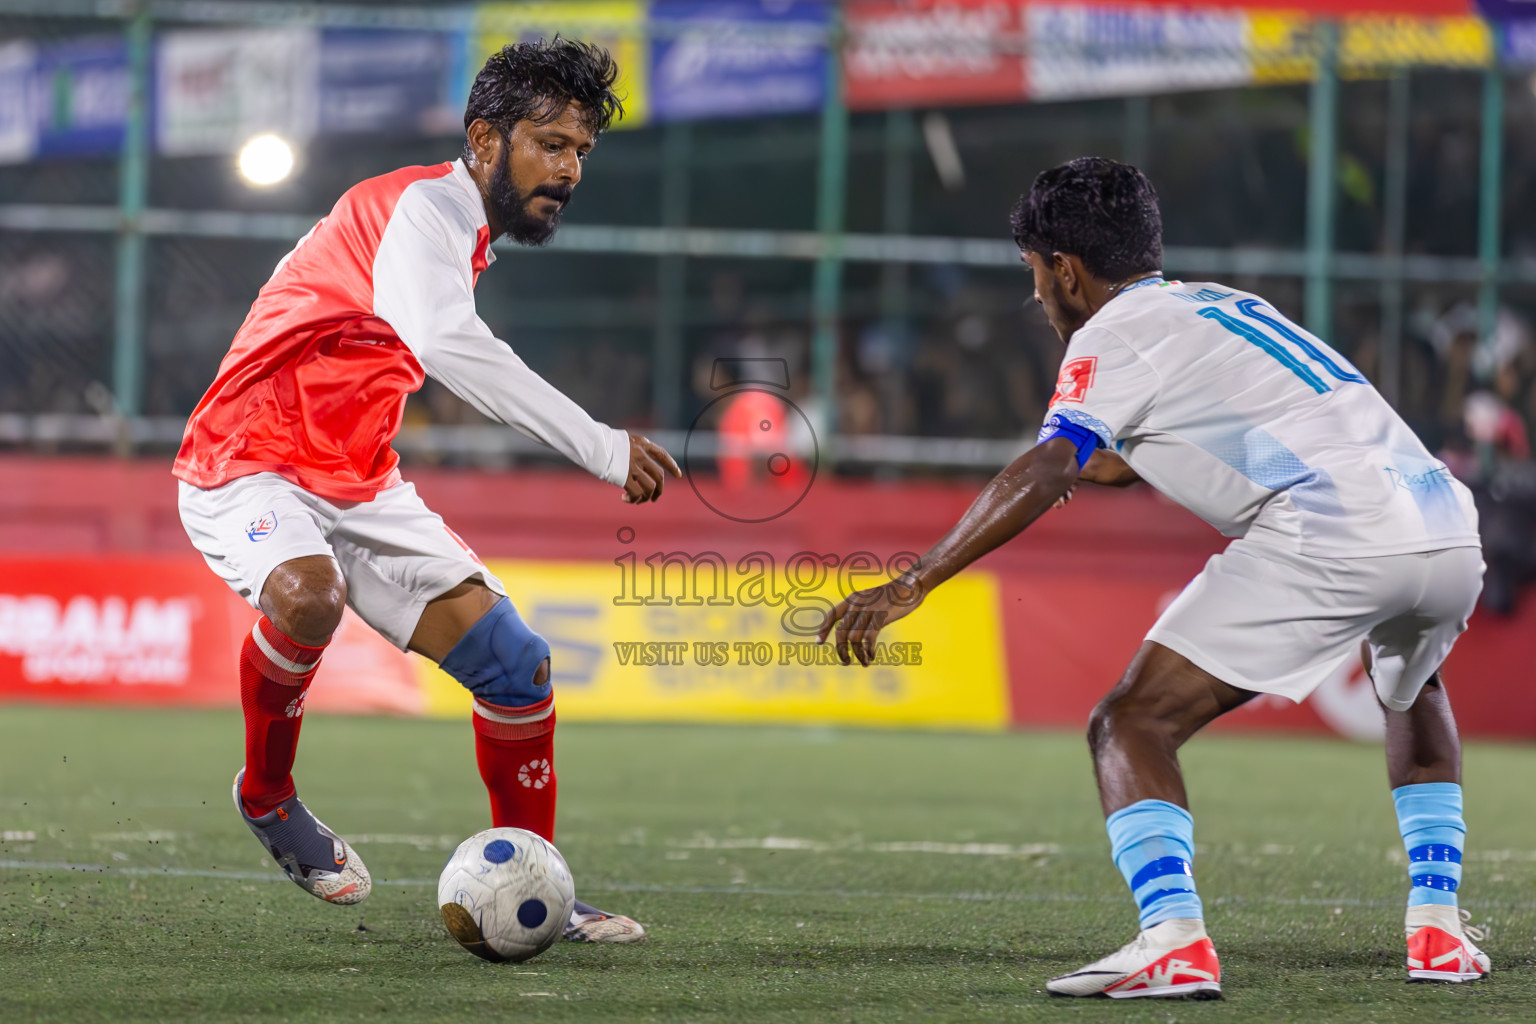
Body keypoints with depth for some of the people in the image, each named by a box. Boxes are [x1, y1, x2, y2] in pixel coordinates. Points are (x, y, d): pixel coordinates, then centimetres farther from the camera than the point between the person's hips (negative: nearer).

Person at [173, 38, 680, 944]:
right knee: (309, 596, -39)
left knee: (517, 664, -1)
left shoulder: (466, 233, 11)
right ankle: (267, 796, -12)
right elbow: (446, 342, -40)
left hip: (358, 487, 9)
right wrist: (600, 447, -44)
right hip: (250, 469, -9)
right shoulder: (423, 205, -21)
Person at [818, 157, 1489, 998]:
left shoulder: (1114, 334, 5)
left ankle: (1173, 943, -23)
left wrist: (912, 584, -13)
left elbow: (1046, 472, -10)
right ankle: (1437, 929, 29)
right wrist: (1109, 463, 57)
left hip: (1330, 539, -8)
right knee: (1411, 692, 39)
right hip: (1451, 529, 8)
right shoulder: (1213, 304, 29)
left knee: (1131, 727, -4)